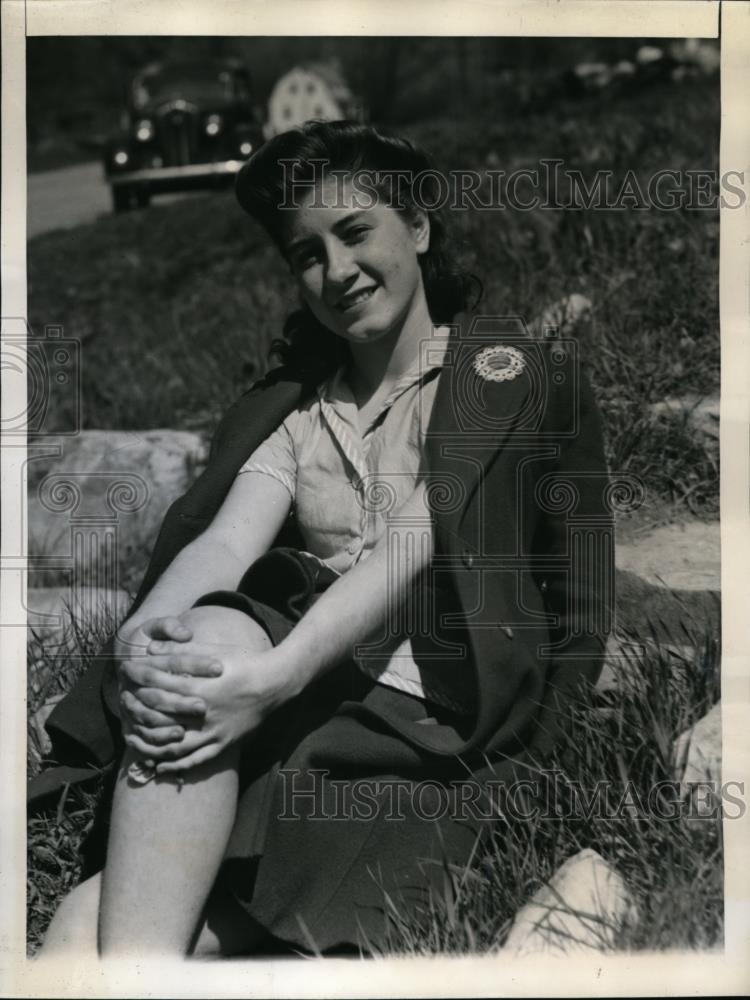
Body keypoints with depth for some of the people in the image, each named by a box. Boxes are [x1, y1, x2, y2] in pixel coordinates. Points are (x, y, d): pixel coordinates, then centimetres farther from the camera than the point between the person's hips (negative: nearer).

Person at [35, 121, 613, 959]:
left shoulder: (515, 375, 3)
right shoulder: (290, 405, 18)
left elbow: (411, 547, -13)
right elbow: (225, 540, -1)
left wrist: (275, 677, -28)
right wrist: (145, 628, -24)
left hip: (425, 728, -4)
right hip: (301, 697, 4)